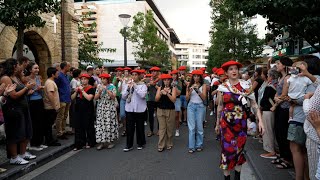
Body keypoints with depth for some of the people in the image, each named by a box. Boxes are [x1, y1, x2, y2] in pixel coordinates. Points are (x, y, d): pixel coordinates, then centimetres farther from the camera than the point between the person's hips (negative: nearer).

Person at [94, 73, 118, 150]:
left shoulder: (112, 86, 0)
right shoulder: (99, 86, 9)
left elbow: (113, 97, -10)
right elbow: (95, 98, 4)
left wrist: (107, 90, -17)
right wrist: (99, 91, -12)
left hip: (110, 108, -3)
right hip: (101, 108, 3)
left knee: (110, 123, -2)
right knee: (100, 124, -2)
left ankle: (111, 141, 10)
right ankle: (101, 142, 5)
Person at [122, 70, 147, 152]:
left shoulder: (143, 85, -2)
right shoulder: (127, 85, 9)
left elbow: (143, 95, -19)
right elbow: (123, 97, 4)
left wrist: (135, 86, -17)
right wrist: (128, 88, -8)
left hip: (140, 109, -2)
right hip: (129, 109, 3)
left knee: (140, 127, 8)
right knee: (129, 127, 3)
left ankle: (140, 143, 24)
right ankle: (129, 145, 13)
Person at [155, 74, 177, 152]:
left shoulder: (173, 88, 0)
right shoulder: (160, 88, 6)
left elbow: (173, 99, -10)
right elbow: (156, 99, -1)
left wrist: (167, 93, -22)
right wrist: (161, 93, -17)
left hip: (170, 110, -1)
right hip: (160, 110, 1)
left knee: (169, 128, 5)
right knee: (161, 128, 1)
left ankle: (169, 144, 21)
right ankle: (161, 145, 7)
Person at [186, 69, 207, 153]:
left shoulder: (203, 85, 1)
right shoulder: (189, 85, 5)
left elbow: (204, 97, -8)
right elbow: (187, 98, 4)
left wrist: (198, 90, -21)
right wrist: (190, 92, -15)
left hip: (200, 106, -1)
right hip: (191, 106, 1)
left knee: (199, 126, 3)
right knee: (191, 127, -1)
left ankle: (199, 145, 16)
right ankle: (191, 146, 4)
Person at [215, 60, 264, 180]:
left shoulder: (246, 86, -3)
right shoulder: (222, 87, 0)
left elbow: (254, 104, -5)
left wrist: (260, 121, -14)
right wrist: (217, 123, 12)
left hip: (241, 122, 0)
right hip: (226, 122, 0)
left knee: (240, 148, 11)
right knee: (227, 148, 0)